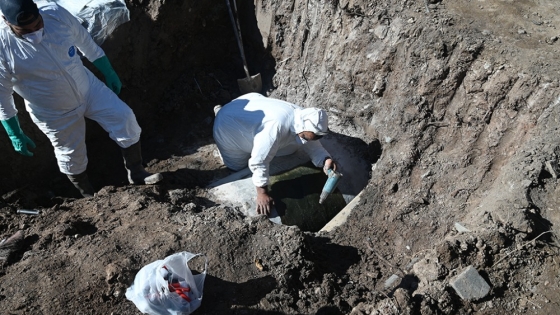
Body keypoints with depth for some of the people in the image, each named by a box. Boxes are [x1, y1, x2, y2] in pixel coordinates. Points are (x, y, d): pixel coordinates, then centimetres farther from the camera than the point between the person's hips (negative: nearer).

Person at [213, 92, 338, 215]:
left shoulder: (305, 119, -19)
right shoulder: (277, 127, -45)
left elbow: (314, 147, -9)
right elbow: (259, 162, -38)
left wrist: (326, 160, -29)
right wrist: (262, 194, -31)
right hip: (228, 125, -6)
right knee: (238, 166, 14)